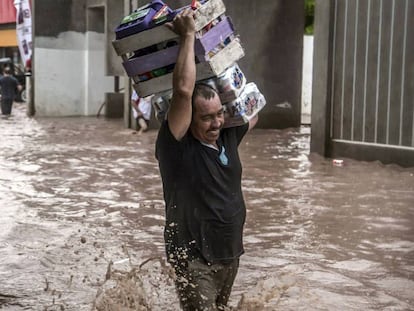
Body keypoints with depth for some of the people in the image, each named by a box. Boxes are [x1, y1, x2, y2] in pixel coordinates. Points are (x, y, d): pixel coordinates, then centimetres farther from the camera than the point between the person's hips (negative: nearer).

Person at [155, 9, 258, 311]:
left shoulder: (227, 136, 2)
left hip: (231, 253, 7)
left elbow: (253, 112, 23)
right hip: (195, 258, -7)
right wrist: (188, 35, -22)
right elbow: (183, 90, -30)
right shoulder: (177, 145, -17)